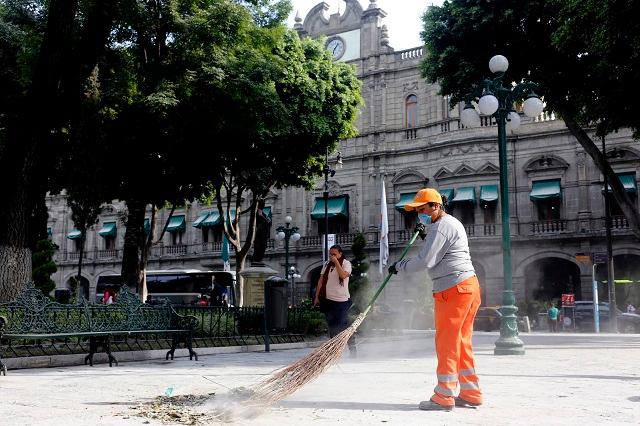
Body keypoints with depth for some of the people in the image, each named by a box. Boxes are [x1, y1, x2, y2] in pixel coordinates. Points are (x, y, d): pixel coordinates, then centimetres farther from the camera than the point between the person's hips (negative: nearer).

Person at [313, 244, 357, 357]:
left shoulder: (346, 263, -3)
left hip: (342, 300, -5)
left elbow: (343, 275, -23)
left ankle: (353, 349, 4)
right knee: (332, 326, 9)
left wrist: (336, 262, -21)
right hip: (328, 299, 5)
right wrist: (317, 296, 6)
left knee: (344, 325, -8)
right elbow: (321, 281, 10)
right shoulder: (327, 264, 10)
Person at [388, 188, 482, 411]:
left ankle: (444, 397, 0)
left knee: (446, 343, -5)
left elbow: (424, 261, -16)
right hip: (469, 285, 10)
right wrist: (426, 237, 20)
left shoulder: (441, 226, -11)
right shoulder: (452, 222, 22)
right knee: (461, 343, 13)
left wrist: (399, 266, -3)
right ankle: (470, 394, 17)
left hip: (453, 289, -10)